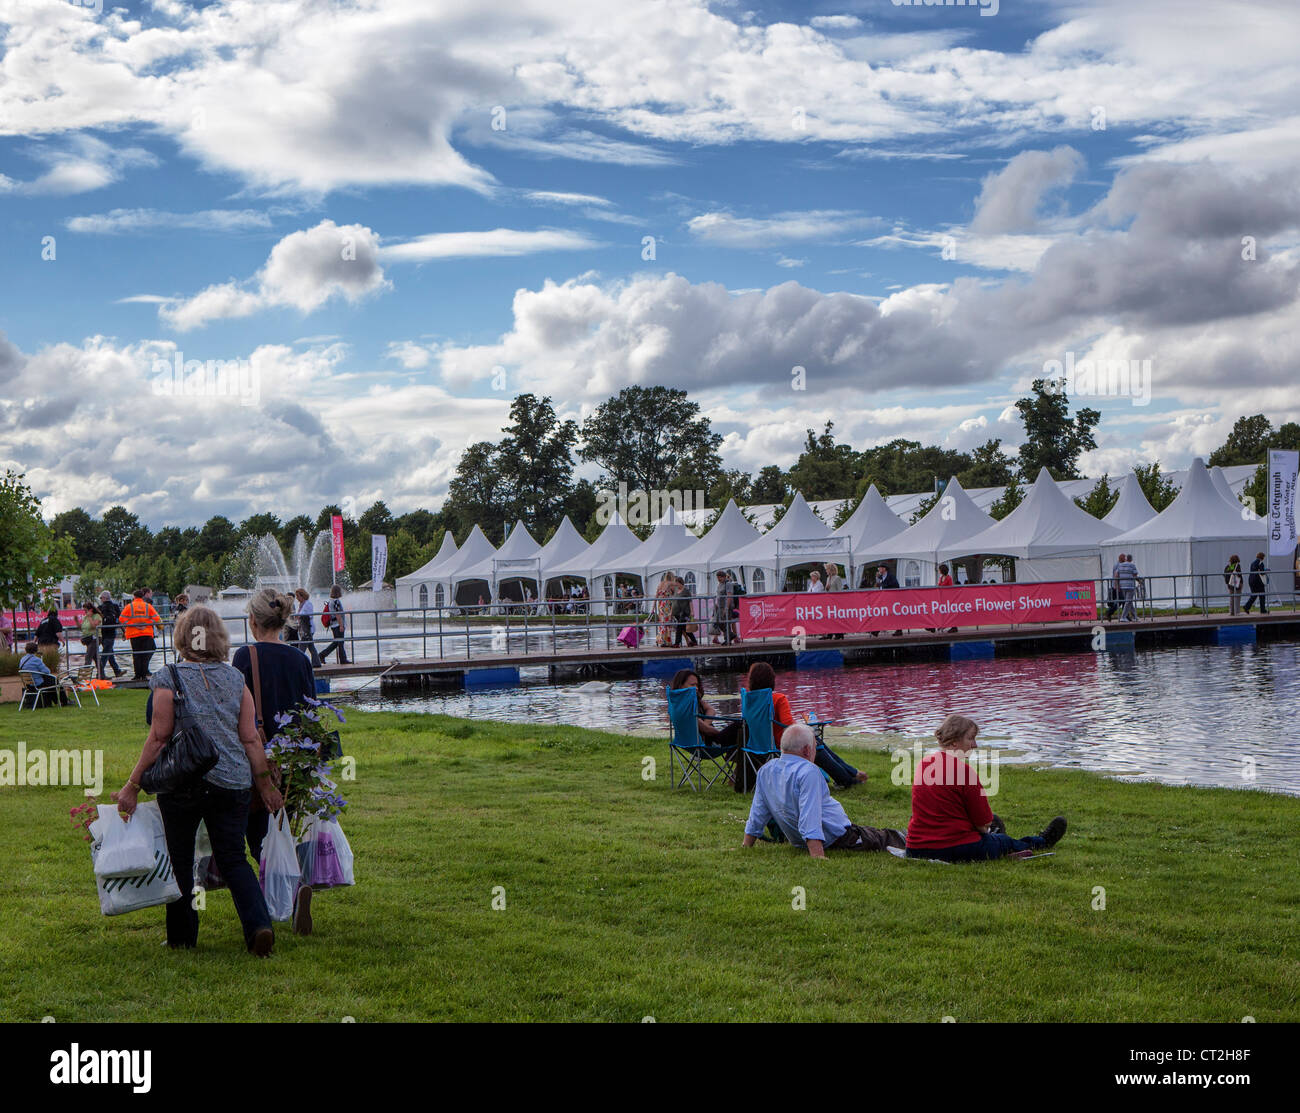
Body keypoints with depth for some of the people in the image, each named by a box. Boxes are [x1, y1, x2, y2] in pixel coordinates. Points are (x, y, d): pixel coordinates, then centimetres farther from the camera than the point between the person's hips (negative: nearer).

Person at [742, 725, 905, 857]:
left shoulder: (765, 771, -3)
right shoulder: (808, 772, -27)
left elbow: (757, 814, 4)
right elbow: (810, 816, -36)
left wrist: (746, 846, 13)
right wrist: (818, 856, -40)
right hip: (838, 839, -9)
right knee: (881, 837, 16)